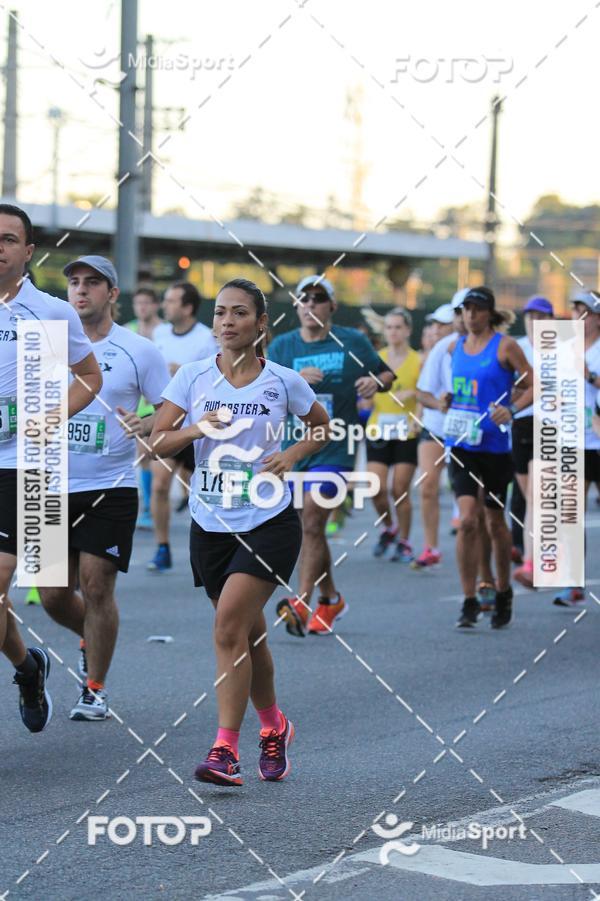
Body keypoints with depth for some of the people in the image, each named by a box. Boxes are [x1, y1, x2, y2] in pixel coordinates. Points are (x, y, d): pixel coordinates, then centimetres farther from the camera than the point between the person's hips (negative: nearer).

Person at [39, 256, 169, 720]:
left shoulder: (140, 351, -3)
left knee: (96, 586, -7)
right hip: (55, 487, 4)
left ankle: (95, 688, 10)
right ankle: (92, 641, 37)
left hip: (111, 489, -3)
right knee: (53, 595, 4)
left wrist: (143, 425, -20)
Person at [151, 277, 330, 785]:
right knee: (248, 634, 13)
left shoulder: (283, 381, -1)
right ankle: (273, 728, 35)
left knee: (229, 626, -18)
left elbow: (323, 427, 15)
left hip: (269, 521, -3)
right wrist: (194, 430, -19)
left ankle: (226, 749, -16)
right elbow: (157, 443, 0)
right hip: (211, 524, 3)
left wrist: (292, 456, -3)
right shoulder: (192, 377, 2)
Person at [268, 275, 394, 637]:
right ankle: (331, 599, 31)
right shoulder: (282, 346, 5)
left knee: (312, 519, -16)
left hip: (335, 447, -4)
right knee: (312, 528, 13)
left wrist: (376, 381, -10)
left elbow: (387, 374, 13)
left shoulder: (353, 342, 2)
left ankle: (303, 603, -18)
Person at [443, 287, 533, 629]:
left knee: (495, 521, 9)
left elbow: (534, 386, -6)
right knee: (468, 520, -11)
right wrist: (449, 400, 4)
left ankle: (503, 592, 31)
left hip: (495, 444, -3)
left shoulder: (505, 346, -5)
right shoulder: (455, 347, 9)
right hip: (461, 444, 3)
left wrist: (512, 410, -21)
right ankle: (470, 602, -6)